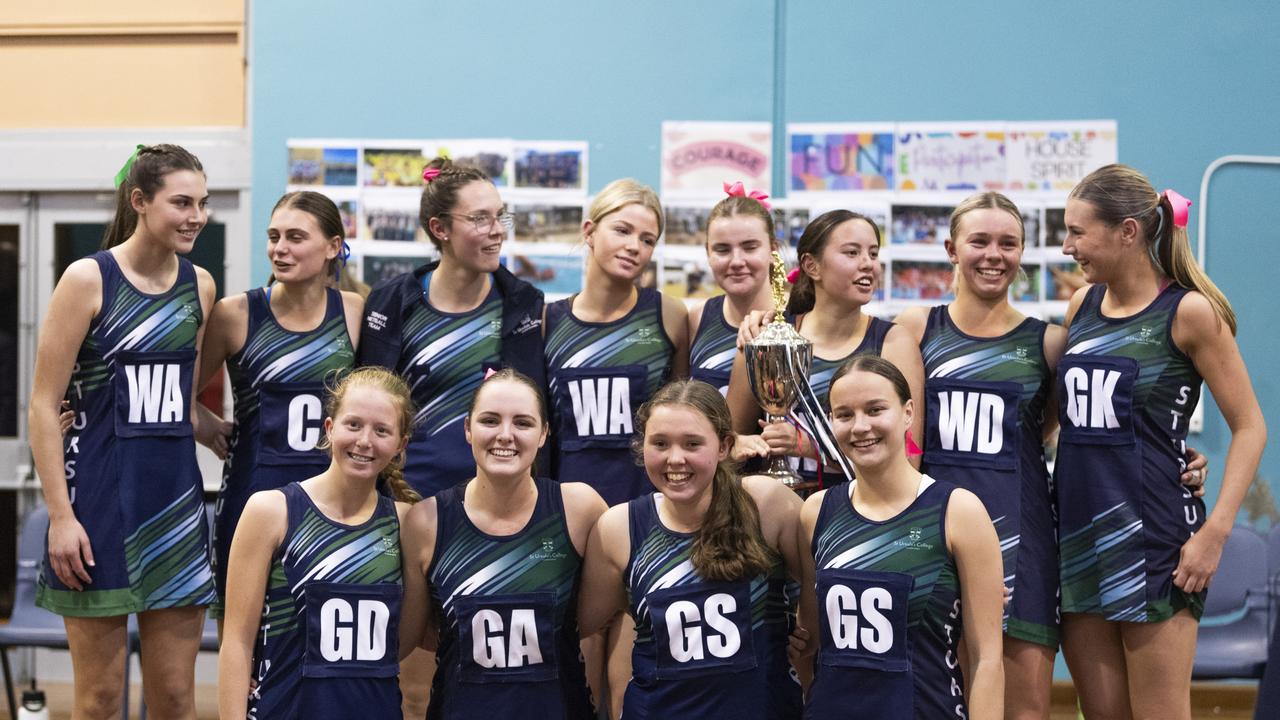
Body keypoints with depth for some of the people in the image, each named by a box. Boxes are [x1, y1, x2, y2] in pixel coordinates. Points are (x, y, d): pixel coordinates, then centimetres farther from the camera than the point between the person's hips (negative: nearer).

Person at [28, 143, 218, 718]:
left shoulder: (200, 286, 8)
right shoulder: (87, 279, -7)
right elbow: (44, 406, -9)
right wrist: (60, 515, -14)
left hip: (176, 497, 5)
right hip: (99, 497, -5)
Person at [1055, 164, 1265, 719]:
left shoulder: (1188, 311, -8)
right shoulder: (1082, 305, 9)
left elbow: (1250, 427, -7)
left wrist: (1215, 531, -15)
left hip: (1152, 536, -6)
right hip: (1077, 532, 6)